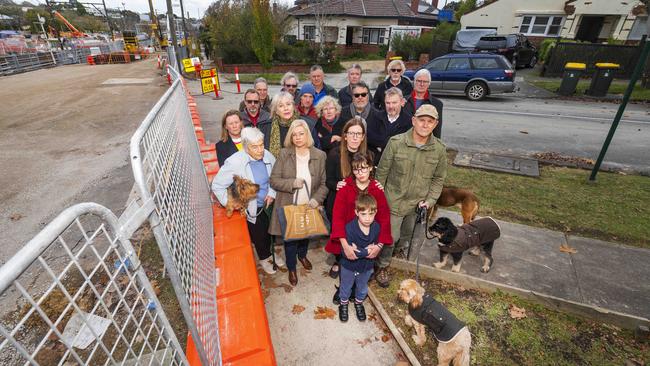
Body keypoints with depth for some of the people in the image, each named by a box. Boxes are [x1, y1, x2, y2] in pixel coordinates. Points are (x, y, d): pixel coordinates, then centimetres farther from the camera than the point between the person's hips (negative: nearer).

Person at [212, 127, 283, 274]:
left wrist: (272, 193, -6)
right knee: (258, 235, 16)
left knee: (269, 231, 23)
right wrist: (230, 203, -20)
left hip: (268, 204, 4)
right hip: (251, 209, -4)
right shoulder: (234, 163, -29)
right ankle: (264, 258, 47)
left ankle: (270, 253, 55)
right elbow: (217, 185, -19)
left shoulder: (268, 156, -15)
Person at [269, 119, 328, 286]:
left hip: (309, 206, 2)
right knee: (290, 238, 12)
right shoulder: (284, 154, -9)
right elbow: (273, 180, -9)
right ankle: (291, 268, 39)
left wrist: (317, 198, -18)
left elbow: (324, 183, -2)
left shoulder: (320, 155, -7)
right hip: (288, 207, -1)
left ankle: (302, 255, 56)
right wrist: (292, 183, -23)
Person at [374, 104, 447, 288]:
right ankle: (382, 267, 32)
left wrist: (430, 200, -4)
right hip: (394, 202, -3)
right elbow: (382, 172, -7)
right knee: (390, 237, 7)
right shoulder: (396, 142, -15)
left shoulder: (439, 149, -7)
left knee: (407, 237, 23)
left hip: (418, 204, 3)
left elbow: (438, 178, 6)